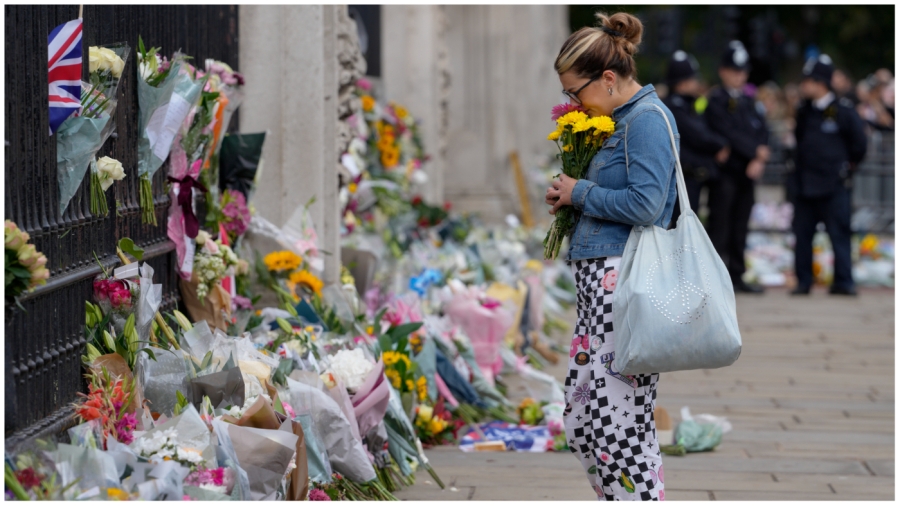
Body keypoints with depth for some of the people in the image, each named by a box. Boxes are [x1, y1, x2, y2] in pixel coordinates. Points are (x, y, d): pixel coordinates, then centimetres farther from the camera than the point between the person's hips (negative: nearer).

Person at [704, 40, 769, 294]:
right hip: (724, 171, -6)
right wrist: (756, 151, -9)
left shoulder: (748, 102, 17)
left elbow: (762, 132, 10)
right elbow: (728, 133, -13)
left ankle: (736, 276, 13)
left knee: (740, 228, 8)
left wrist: (759, 161, -7)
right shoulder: (715, 100, -4)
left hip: (747, 172, 6)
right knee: (720, 224, -7)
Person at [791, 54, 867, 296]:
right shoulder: (804, 111, 10)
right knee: (802, 233, 6)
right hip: (804, 183, 5)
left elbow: (859, 144, 0)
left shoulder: (843, 110, -6)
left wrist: (846, 165, 6)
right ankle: (803, 281, 12)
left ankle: (843, 281, 3)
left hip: (833, 185, -5)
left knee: (839, 234, -2)